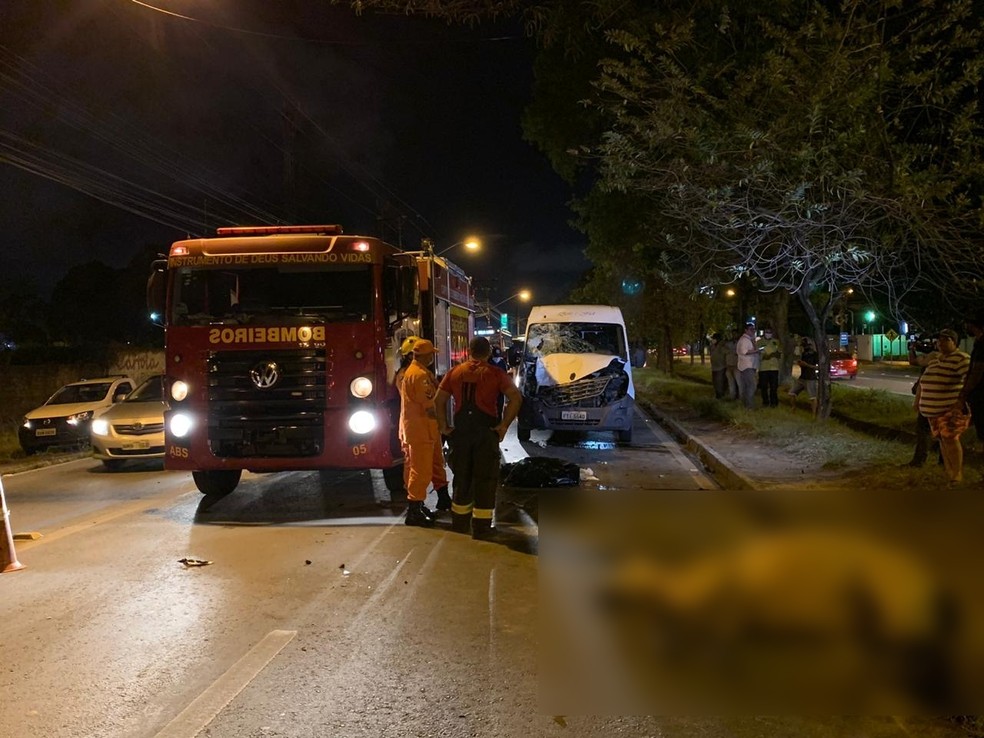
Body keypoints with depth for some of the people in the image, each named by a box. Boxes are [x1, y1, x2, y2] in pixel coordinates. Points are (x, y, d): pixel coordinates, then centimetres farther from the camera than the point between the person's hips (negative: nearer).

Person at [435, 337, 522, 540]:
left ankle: (459, 524, 24)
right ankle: (481, 527, 6)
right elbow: (516, 398, -13)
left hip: (460, 431, 4)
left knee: (461, 477, 16)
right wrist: (504, 425, -11)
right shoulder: (495, 374, -2)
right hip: (486, 431, -3)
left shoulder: (454, 373, 7)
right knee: (485, 479, 5)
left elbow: (439, 400, 2)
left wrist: (443, 426, 5)